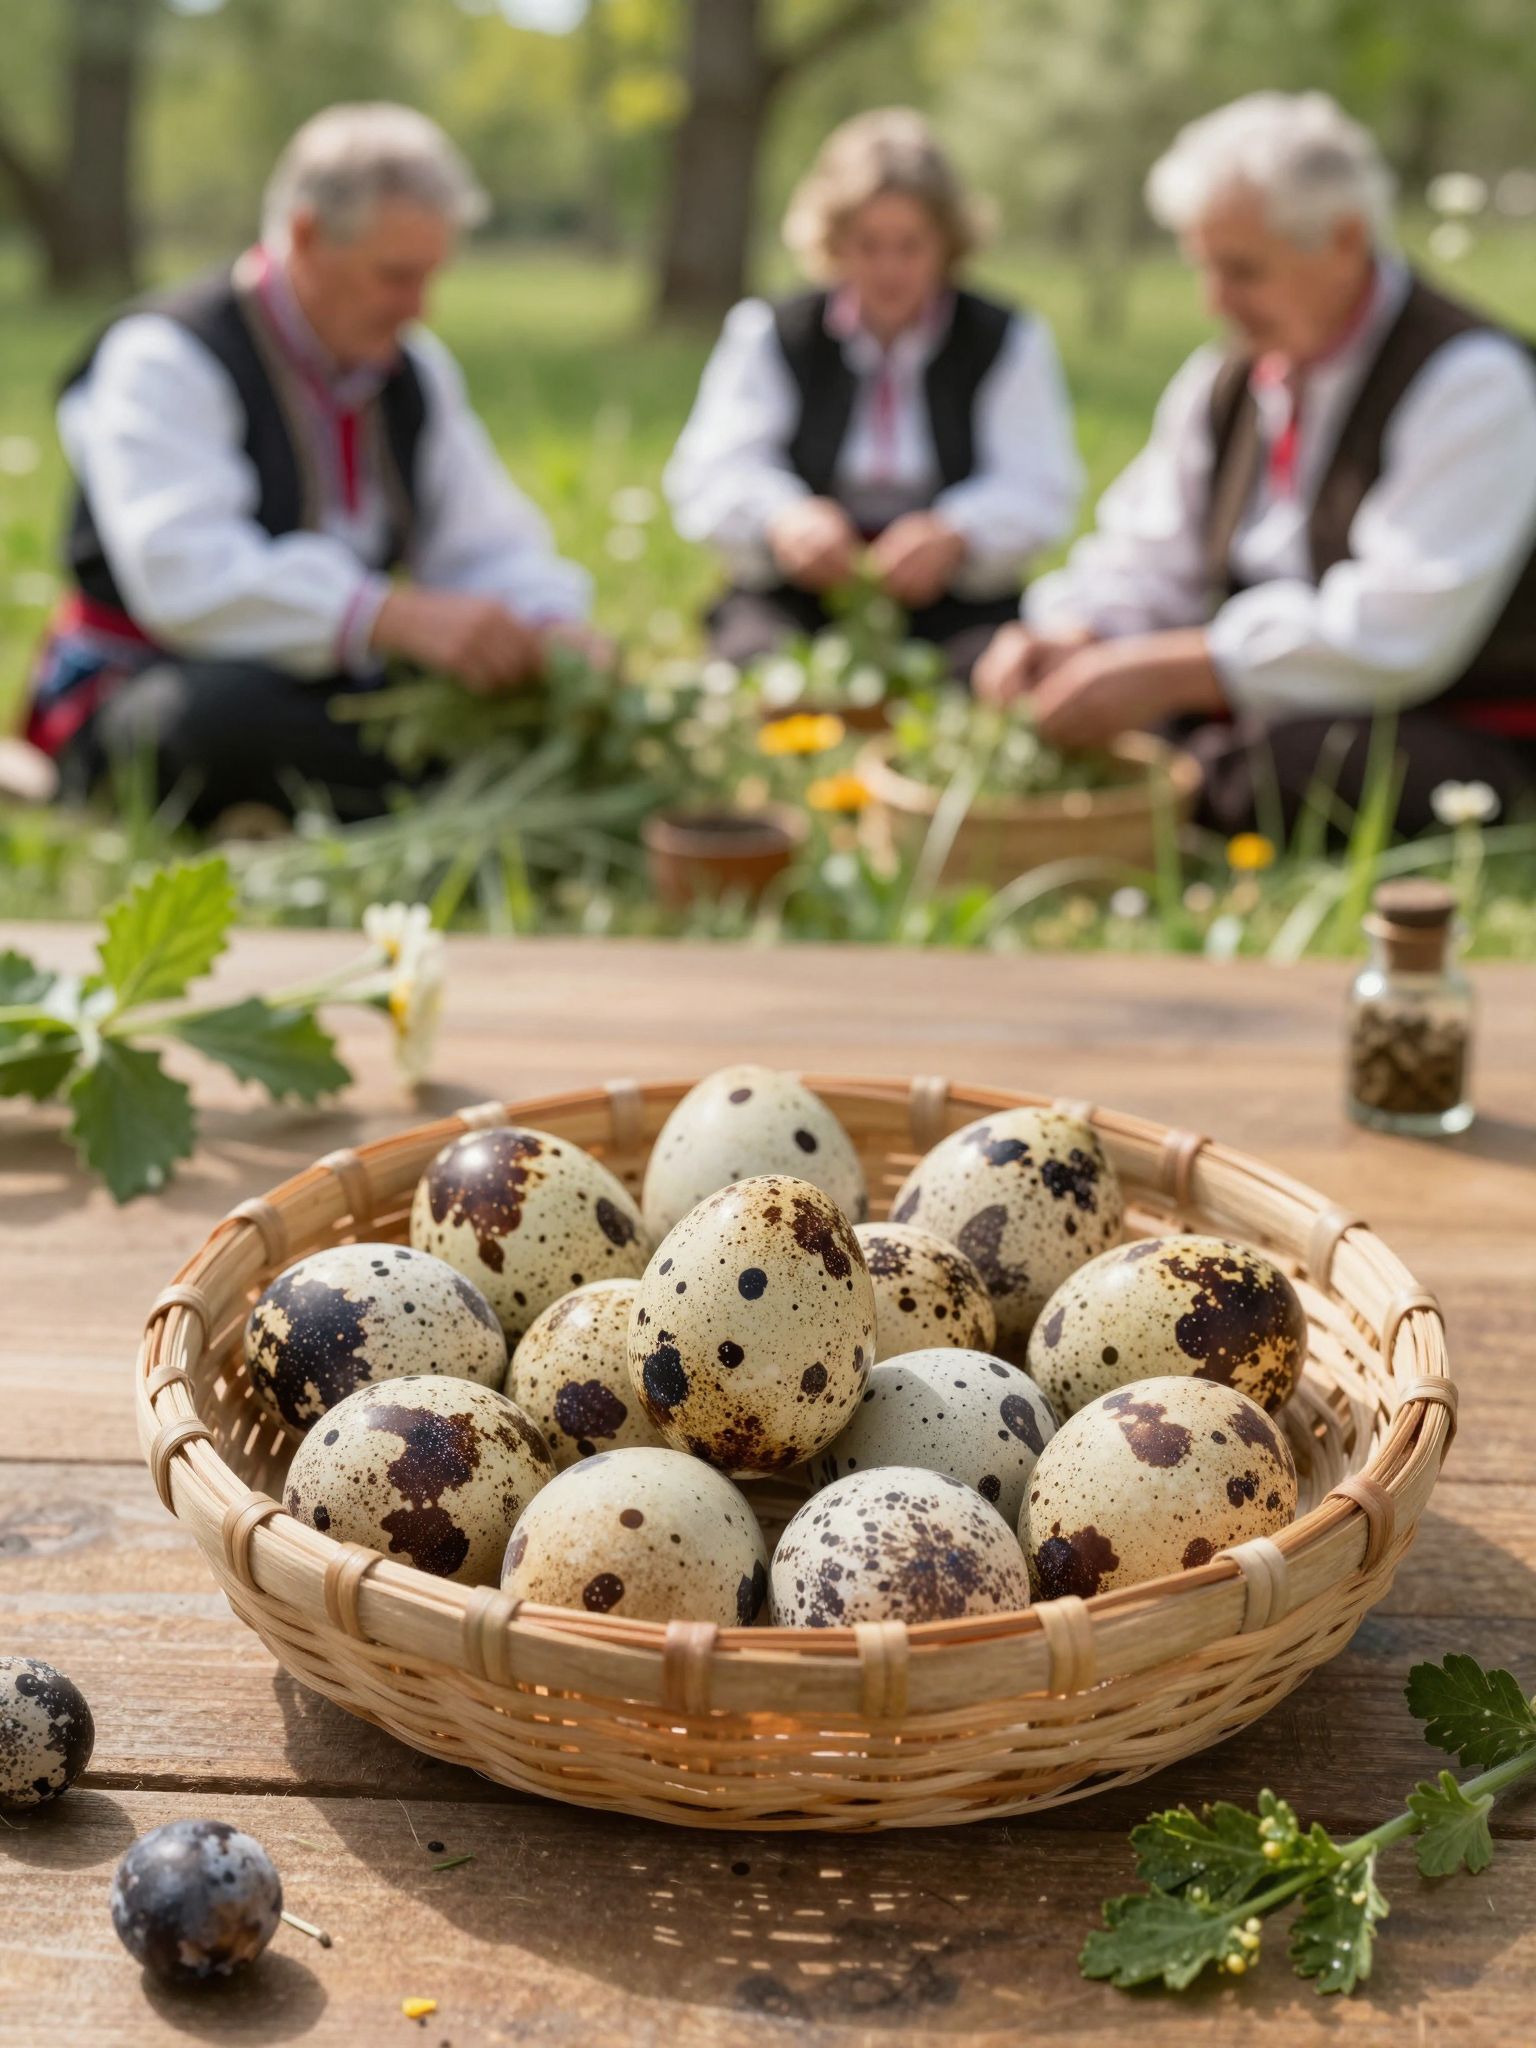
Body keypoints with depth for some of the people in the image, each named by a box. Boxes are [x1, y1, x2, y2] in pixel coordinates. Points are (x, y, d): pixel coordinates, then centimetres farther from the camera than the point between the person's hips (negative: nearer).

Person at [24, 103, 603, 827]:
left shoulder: (417, 371, 12)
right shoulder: (162, 358, -12)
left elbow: (486, 547, 10)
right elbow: (188, 576, -29)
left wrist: (549, 628, -15)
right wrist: (398, 618, -40)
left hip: (328, 691, 7)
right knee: (230, 711, -42)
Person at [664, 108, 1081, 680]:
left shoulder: (1009, 341, 13)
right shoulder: (767, 335, 14)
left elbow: (1037, 489, 0)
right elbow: (710, 473, 0)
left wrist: (956, 536, -24)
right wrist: (781, 520, -25)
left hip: (955, 609, 1)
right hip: (793, 598, -1)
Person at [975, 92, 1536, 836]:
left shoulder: (1469, 379, -14)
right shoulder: (1222, 382, 12)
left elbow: (1393, 631, -25)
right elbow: (1148, 561, 10)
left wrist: (1172, 670, -29)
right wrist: (1068, 637, -13)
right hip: (1265, 712, 7)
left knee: (1272, 765, -40)